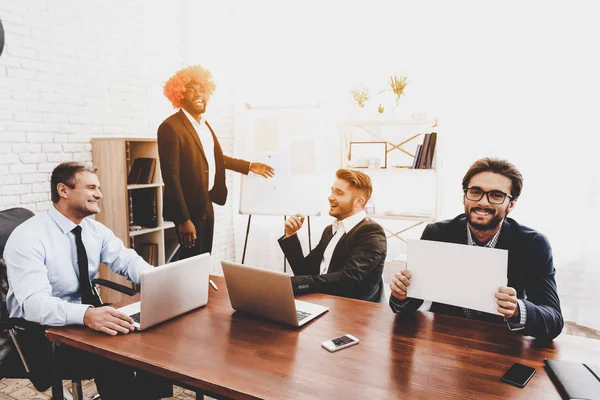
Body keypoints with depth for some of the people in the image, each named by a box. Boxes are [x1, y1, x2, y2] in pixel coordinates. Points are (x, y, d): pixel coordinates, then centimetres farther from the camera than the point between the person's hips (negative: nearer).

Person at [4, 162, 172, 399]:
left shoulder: (95, 229, 3)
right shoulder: (28, 237, -19)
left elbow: (127, 261, -2)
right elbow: (34, 302, -31)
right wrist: (86, 315, -50)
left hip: (90, 317, 7)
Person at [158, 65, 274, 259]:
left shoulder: (204, 124, 10)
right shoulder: (170, 127, -17)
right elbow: (171, 176, -20)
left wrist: (249, 166, 23)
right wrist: (183, 219, -22)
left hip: (206, 204, 8)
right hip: (188, 208, -8)